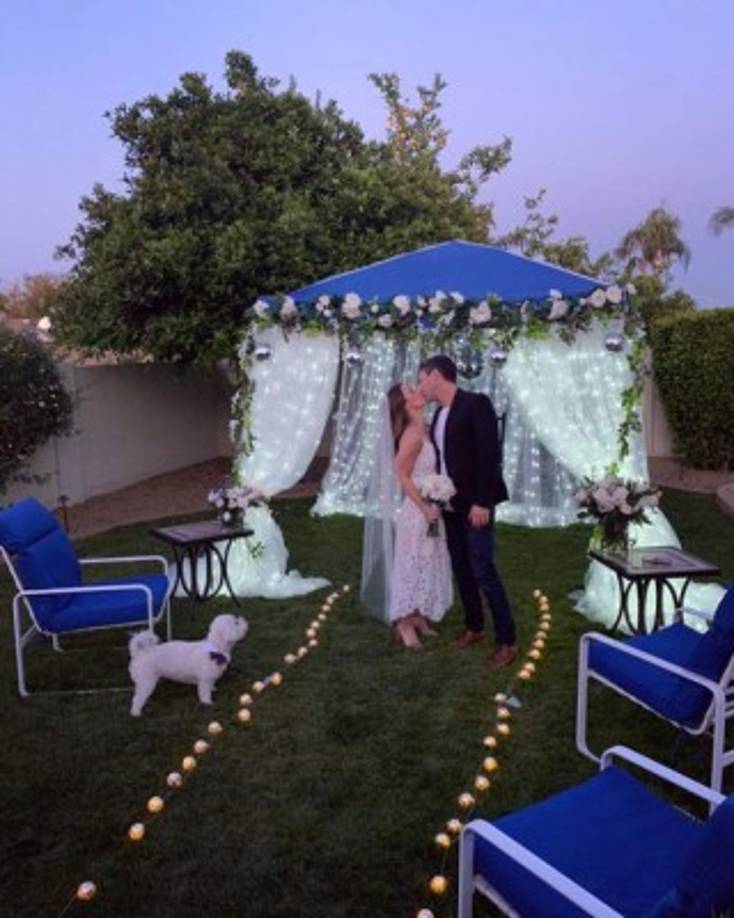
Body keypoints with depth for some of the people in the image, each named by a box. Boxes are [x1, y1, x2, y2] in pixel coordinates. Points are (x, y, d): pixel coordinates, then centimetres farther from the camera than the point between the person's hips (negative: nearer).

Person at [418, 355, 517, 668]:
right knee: (461, 569, 12)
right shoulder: (439, 413, 12)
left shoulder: (476, 403, -12)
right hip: (450, 504, 8)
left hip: (475, 504, -8)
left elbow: (490, 455, -17)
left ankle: (506, 641, 2)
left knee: (483, 570, -7)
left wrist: (482, 501, -21)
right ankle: (474, 627, 26)